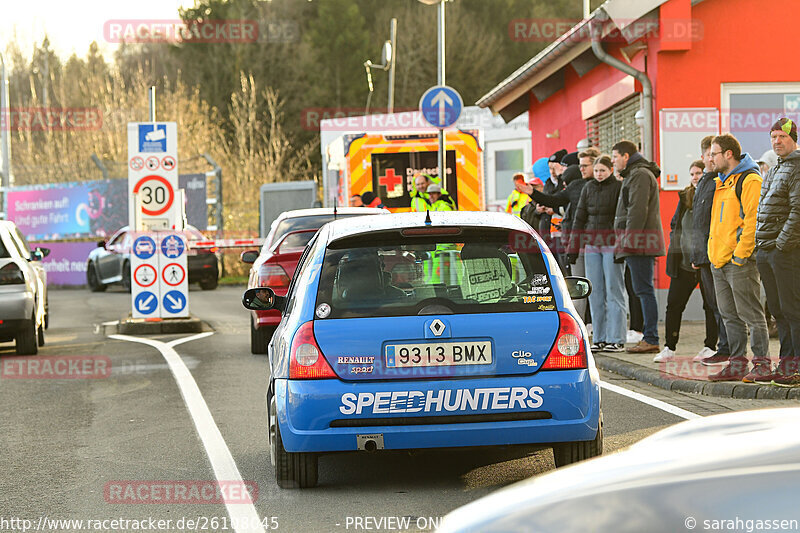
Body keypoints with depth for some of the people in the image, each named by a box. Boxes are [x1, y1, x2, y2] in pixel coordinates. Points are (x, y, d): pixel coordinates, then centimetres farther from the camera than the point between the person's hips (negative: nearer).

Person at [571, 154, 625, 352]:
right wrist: (573, 245, 9)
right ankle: (599, 338, 10)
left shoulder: (618, 187, -3)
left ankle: (616, 339, -2)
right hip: (592, 243, 5)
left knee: (614, 291, -4)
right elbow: (580, 216, 14)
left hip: (612, 244, -5)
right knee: (595, 292, 5)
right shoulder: (589, 188, 12)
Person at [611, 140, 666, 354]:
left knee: (644, 290, -11)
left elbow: (638, 210, -18)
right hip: (640, 244, 11)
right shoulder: (634, 174, 24)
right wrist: (626, 243, 22)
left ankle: (651, 340, -13)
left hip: (639, 240, -11)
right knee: (643, 290, 9)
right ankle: (649, 338, 10)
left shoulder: (640, 174, -10)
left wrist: (629, 239, -20)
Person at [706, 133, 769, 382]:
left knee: (751, 314, -6)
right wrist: (713, 254, 17)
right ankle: (737, 364, 14)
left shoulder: (749, 180, -9)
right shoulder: (720, 182, 20)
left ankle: (762, 364, -2)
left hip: (739, 261, -9)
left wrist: (741, 253, -19)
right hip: (719, 261, 9)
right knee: (731, 316, 10)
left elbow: (753, 219, -16)